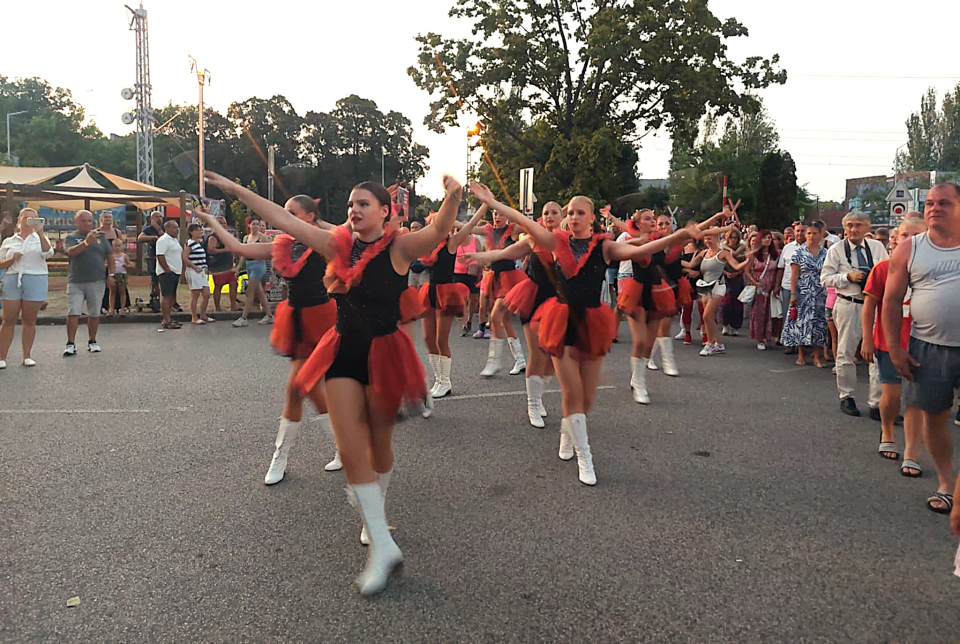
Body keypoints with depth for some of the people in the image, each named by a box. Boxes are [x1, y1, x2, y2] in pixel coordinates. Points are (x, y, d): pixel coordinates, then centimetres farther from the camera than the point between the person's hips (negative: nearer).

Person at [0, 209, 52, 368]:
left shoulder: (40, 239, 10)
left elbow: (48, 253, -12)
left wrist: (40, 232, -22)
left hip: (35, 280, -1)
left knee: (29, 320, 3)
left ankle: (27, 356, 11)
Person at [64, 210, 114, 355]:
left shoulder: (100, 237, 10)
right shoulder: (71, 238, 2)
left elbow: (110, 255, 13)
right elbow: (71, 252, -19)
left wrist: (111, 274, 5)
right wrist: (86, 242, -35)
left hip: (96, 282, 2)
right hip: (75, 282, -2)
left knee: (94, 313, 8)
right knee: (73, 312, -7)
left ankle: (92, 341, 21)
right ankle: (71, 344, -4)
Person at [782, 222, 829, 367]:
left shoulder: (826, 253, 6)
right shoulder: (799, 253, 1)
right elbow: (794, 275, -2)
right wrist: (793, 294, -8)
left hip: (821, 295, 2)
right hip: (803, 294, -1)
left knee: (819, 323, 2)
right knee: (801, 322, 0)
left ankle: (817, 356, 9)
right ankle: (801, 355, 11)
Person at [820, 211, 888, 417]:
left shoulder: (877, 247, 5)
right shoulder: (836, 250, -2)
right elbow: (825, 278, -3)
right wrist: (848, 277, -16)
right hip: (849, 306, -2)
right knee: (846, 353, 7)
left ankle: (877, 402, 6)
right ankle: (846, 397, 23)